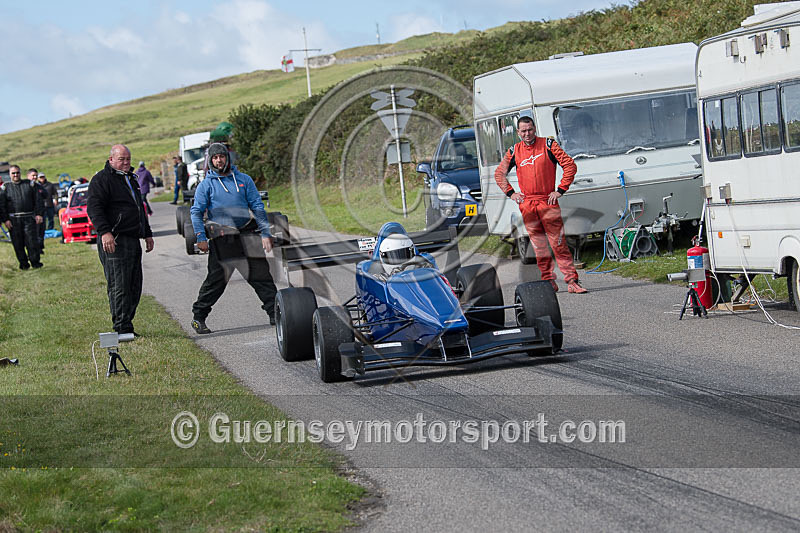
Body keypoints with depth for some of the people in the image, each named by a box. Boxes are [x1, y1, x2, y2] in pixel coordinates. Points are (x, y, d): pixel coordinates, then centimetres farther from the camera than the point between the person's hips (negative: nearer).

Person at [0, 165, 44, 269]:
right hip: (13, 220, 0)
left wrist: (39, 214, -1)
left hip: (29, 218, 0)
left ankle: (35, 262, 0)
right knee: (18, 244, 1)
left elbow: (38, 200, 10)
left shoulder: (29, 185, 10)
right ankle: (23, 264, 9)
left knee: (32, 241, -7)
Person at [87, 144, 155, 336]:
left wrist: (147, 234, 32)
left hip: (133, 241, 9)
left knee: (134, 287, 8)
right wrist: (104, 232, -27)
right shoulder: (102, 179, -6)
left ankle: (126, 325, 14)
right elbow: (94, 207, -16)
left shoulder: (131, 179, 23)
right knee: (119, 287, -10)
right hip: (114, 242, -9)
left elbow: (140, 209, 34)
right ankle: (122, 329, -9)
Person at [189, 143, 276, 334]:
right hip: (221, 239, -3)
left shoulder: (244, 180, 12)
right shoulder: (206, 185, 6)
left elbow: (257, 207, 12)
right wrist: (201, 238, -10)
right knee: (216, 280, -4)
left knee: (261, 274, 1)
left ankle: (275, 313, 8)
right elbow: (196, 212, 2)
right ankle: (198, 318, 7)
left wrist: (265, 233, 3)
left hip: (247, 236, 3)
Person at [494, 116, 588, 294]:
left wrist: (560, 190, -4)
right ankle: (549, 282, 11)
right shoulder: (514, 151, 9)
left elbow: (570, 165, 0)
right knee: (539, 247, 5)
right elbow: (499, 174, 21)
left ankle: (572, 281, -8)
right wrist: (511, 193, 10)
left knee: (559, 244, -8)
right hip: (527, 205, 3)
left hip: (548, 202, -3)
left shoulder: (548, 145, 0)